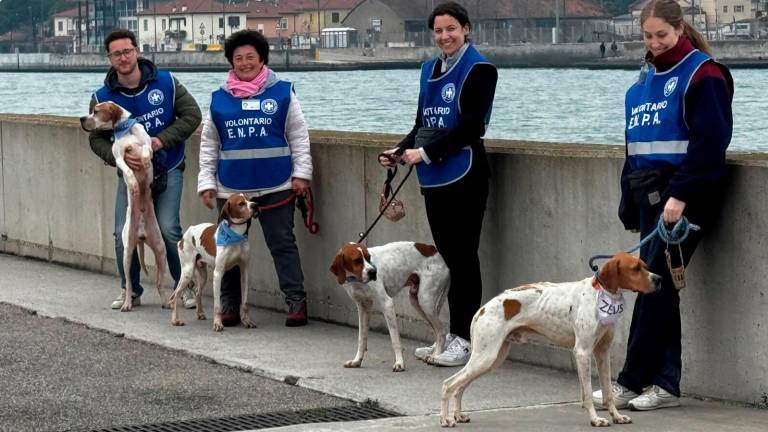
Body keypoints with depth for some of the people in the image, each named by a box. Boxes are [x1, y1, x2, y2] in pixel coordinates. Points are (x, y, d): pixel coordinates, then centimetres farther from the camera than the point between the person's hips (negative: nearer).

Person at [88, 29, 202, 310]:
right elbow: (97, 139, -2)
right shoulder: (102, 98, -4)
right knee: (124, 234, -3)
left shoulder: (165, 83, -6)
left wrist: (162, 140, -17)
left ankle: (185, 287, 4)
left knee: (168, 229, -13)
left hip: (167, 171, -2)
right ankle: (130, 291, 16)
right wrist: (119, 156, -22)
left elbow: (192, 115, -5)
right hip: (130, 172, 2)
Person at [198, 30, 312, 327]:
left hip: (276, 188, -3)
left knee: (282, 243, -2)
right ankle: (229, 304, 15)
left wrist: (301, 173, -3)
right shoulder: (219, 99, 8)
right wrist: (206, 182, 6)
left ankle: (296, 302, -1)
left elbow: (299, 137, 4)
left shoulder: (282, 93, 3)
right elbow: (208, 145, 12)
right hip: (230, 189, 3)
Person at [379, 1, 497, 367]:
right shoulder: (430, 70, 16)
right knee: (447, 255, 10)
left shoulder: (478, 69, -6)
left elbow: (471, 127, -13)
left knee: (463, 257, -4)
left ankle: (464, 340, -1)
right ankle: (452, 337, 14)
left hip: (463, 175, -7)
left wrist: (427, 153, -15)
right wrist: (401, 150, 4)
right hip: (434, 177, 7)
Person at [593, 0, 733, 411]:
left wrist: (681, 195, -21)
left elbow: (710, 141, -15)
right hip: (649, 193, 8)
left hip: (684, 195, -8)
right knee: (659, 287, 7)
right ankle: (665, 383, 9)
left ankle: (632, 381, -7)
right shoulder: (646, 79, 17)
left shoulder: (702, 75, -8)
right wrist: (630, 200, 16)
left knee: (656, 285, -9)